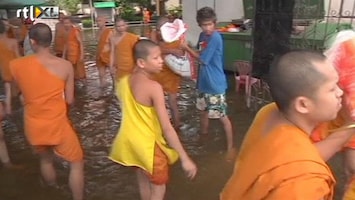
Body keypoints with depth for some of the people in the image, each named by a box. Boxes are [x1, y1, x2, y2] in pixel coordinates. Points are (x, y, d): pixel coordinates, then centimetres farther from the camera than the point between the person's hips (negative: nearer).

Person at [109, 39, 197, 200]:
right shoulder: (154, 87, -28)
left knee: (143, 183, 28)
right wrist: (185, 158, -25)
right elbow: (167, 128, -29)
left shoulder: (124, 81, -7)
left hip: (130, 141, 7)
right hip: (149, 144, -7)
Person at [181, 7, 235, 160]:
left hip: (215, 84, -8)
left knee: (222, 116, -1)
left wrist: (186, 48, -11)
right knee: (203, 111, 23)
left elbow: (203, 59, -18)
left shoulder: (216, 38, -21)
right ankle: (204, 135, 46)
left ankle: (231, 147, 13)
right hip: (204, 81, 8)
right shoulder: (203, 35, 5)